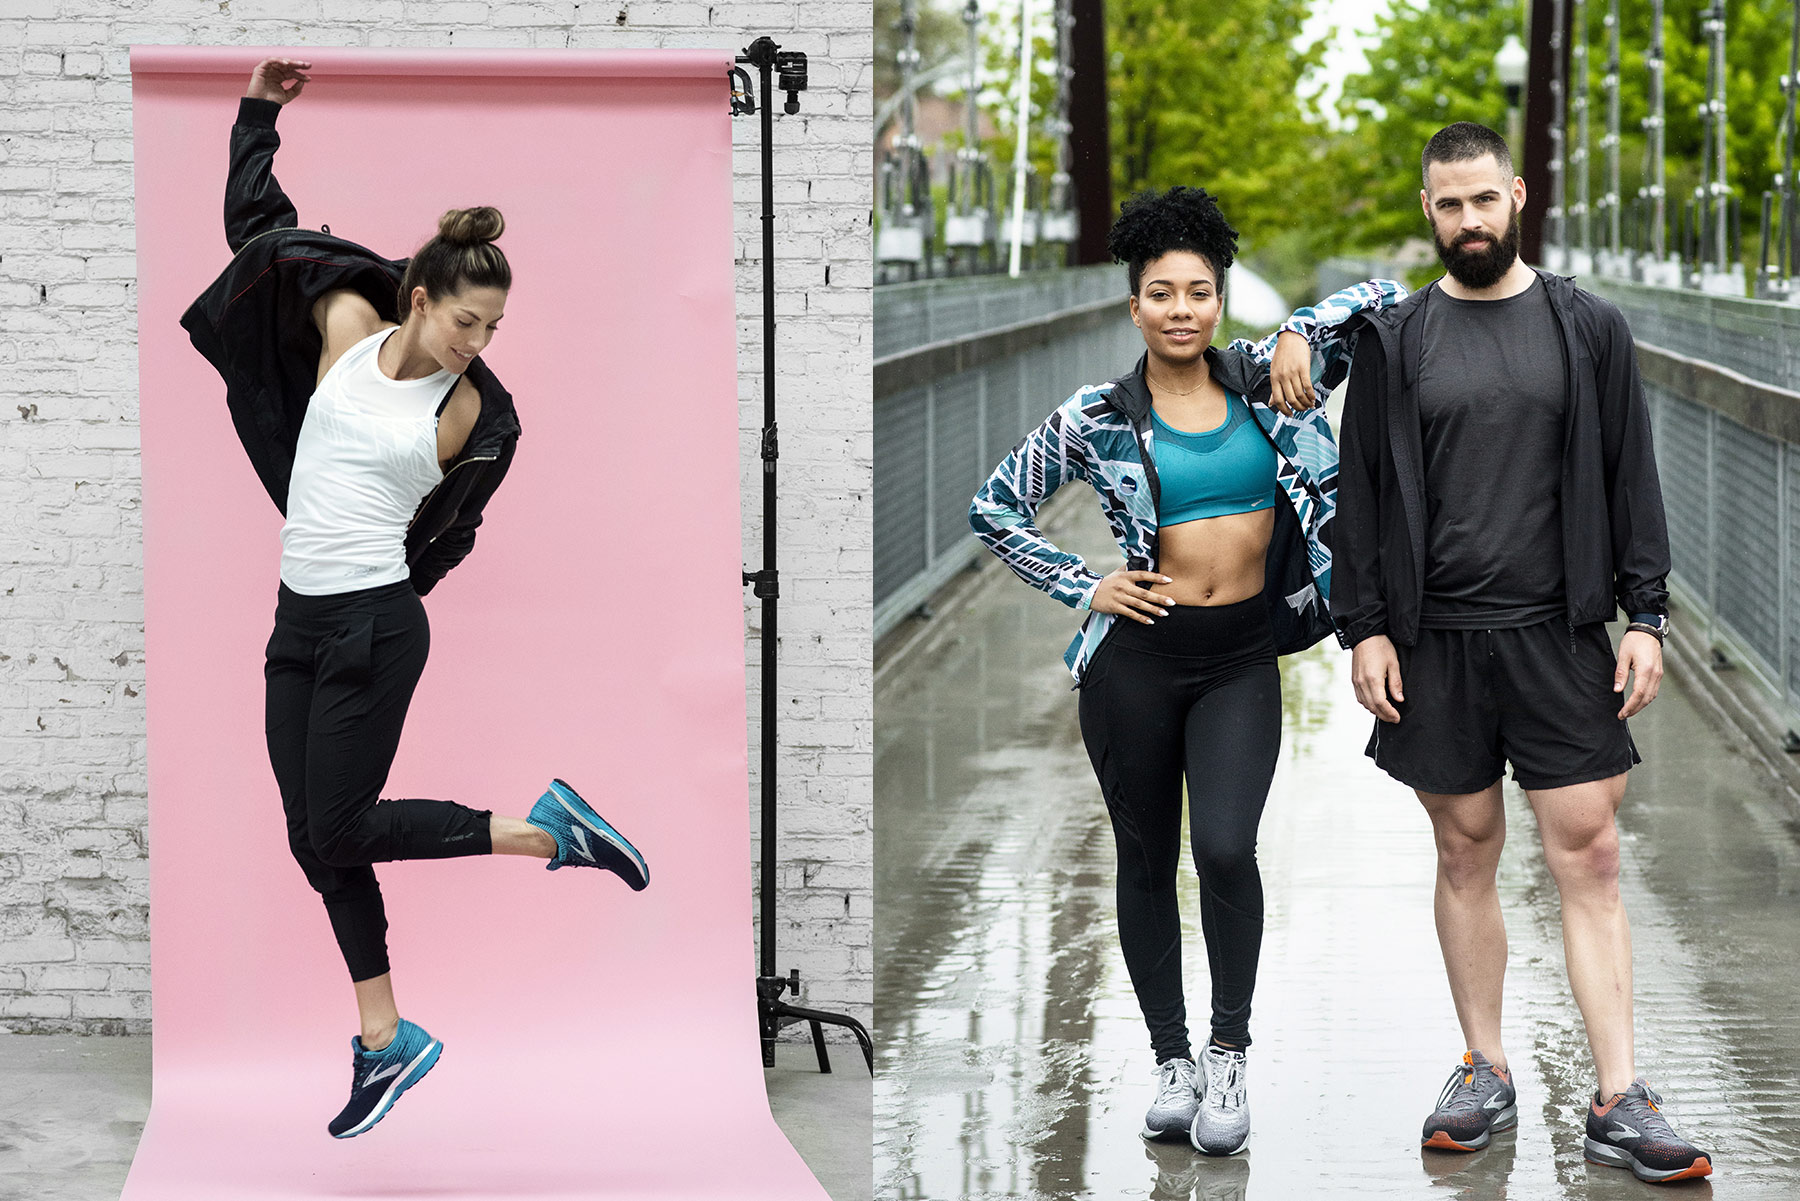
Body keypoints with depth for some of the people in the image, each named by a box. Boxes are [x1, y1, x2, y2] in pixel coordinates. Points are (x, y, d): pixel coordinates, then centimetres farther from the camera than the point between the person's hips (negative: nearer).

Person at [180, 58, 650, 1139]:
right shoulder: (348, 326, 1)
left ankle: (550, 830, 6)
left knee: (339, 832, -6)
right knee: (319, 841, 8)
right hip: (299, 623, 5)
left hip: (372, 629, -5)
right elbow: (258, 225, 11)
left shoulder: (475, 411, -7)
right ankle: (387, 1043, 17)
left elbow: (449, 532, 7)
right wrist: (261, 110, 11)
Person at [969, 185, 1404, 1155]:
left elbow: (1385, 297, 5)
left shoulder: (1265, 382, 2)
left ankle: (1227, 1057, 2)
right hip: (1138, 653, 0)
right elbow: (995, 508, 7)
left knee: (1226, 849, -14)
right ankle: (1171, 1061, 21)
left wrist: (1300, 337, -11)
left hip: (1243, 656, 0)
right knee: (1147, 857, 7)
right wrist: (1082, 589, 0)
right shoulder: (1099, 417, -2)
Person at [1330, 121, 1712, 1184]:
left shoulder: (1588, 328, 5)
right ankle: (1486, 1076, 18)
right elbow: (1363, 491, 7)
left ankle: (1620, 1101, -4)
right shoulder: (1395, 340, 6)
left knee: (1590, 856, -4)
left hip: (1561, 637, -1)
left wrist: (1646, 617, -2)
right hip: (1437, 643, 1)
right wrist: (1366, 627, -1)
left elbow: (1632, 479, 5)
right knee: (1467, 856, 7)